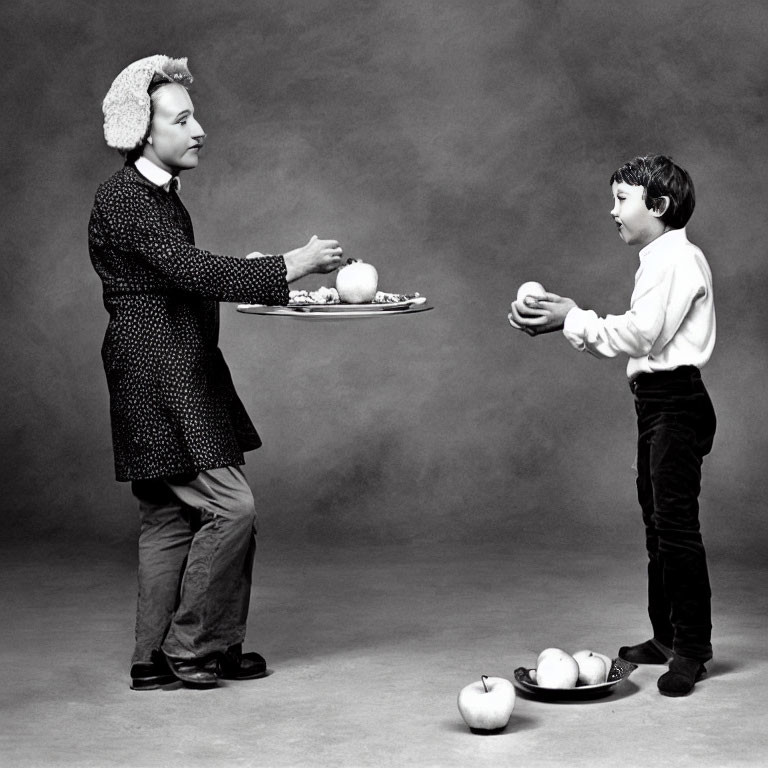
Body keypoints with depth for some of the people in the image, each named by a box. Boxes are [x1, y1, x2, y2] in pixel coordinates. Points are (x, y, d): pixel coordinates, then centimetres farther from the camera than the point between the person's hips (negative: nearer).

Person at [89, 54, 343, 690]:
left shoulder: (159, 195, 17)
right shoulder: (124, 199, -15)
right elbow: (190, 271, -25)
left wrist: (240, 271, 8)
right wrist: (287, 267, -26)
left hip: (176, 379, 10)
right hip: (157, 381, -10)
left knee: (171, 518, 11)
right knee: (230, 506, -11)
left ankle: (155, 660, 18)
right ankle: (191, 648, 2)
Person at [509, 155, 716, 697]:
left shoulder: (678, 258, -13)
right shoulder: (659, 260, 19)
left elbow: (640, 334, -20)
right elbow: (637, 337, 14)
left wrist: (574, 319, -12)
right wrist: (568, 321, 7)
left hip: (676, 401, -11)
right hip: (656, 400, 11)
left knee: (677, 523, -9)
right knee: (658, 523, 14)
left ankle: (691, 648, -3)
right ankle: (666, 637, 23)